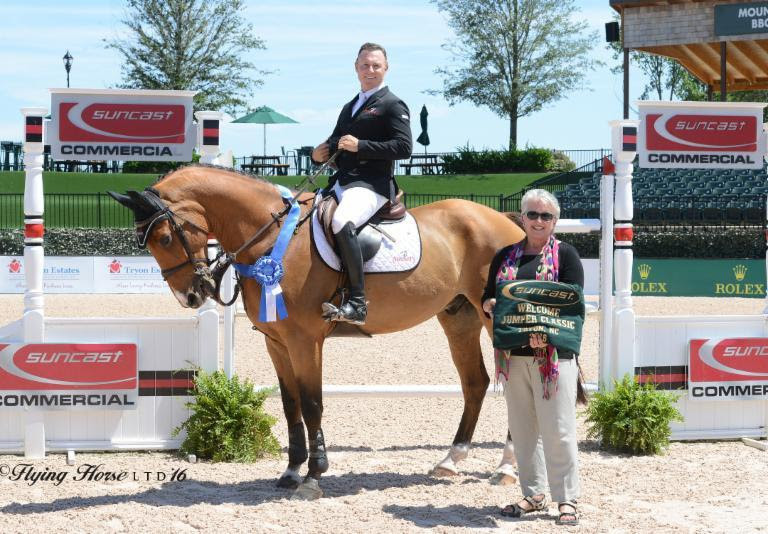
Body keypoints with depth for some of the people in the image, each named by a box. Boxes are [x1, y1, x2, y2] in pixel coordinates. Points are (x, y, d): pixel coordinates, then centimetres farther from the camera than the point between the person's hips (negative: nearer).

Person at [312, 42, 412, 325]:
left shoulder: (393, 105, 1)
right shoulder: (349, 107, 25)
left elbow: (404, 147, -11)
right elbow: (336, 141, 35)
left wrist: (360, 146, -17)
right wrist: (321, 152, 10)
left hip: (371, 185, -9)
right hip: (341, 182, 9)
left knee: (341, 222, -36)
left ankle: (357, 303, -37)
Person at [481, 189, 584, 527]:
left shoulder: (565, 255, 0)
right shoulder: (505, 256, 13)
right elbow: (487, 298, 17)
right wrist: (491, 305, -8)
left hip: (554, 352, -5)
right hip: (513, 353, 5)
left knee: (557, 430, -5)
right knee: (522, 429, 10)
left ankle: (567, 499, 3)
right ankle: (533, 494, 20)